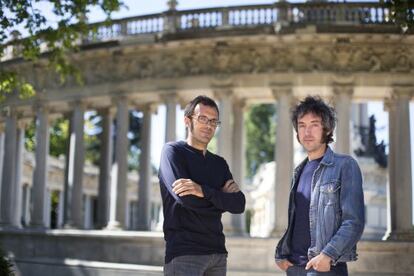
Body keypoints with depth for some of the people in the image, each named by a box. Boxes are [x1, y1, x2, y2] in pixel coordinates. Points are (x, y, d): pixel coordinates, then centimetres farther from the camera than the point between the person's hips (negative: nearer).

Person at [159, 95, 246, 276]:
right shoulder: (173, 151, -1)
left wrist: (204, 191, -16)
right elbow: (185, 198, -17)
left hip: (217, 252, 6)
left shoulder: (219, 163, 16)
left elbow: (239, 205, 0)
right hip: (183, 252, -6)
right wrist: (221, 196, -3)